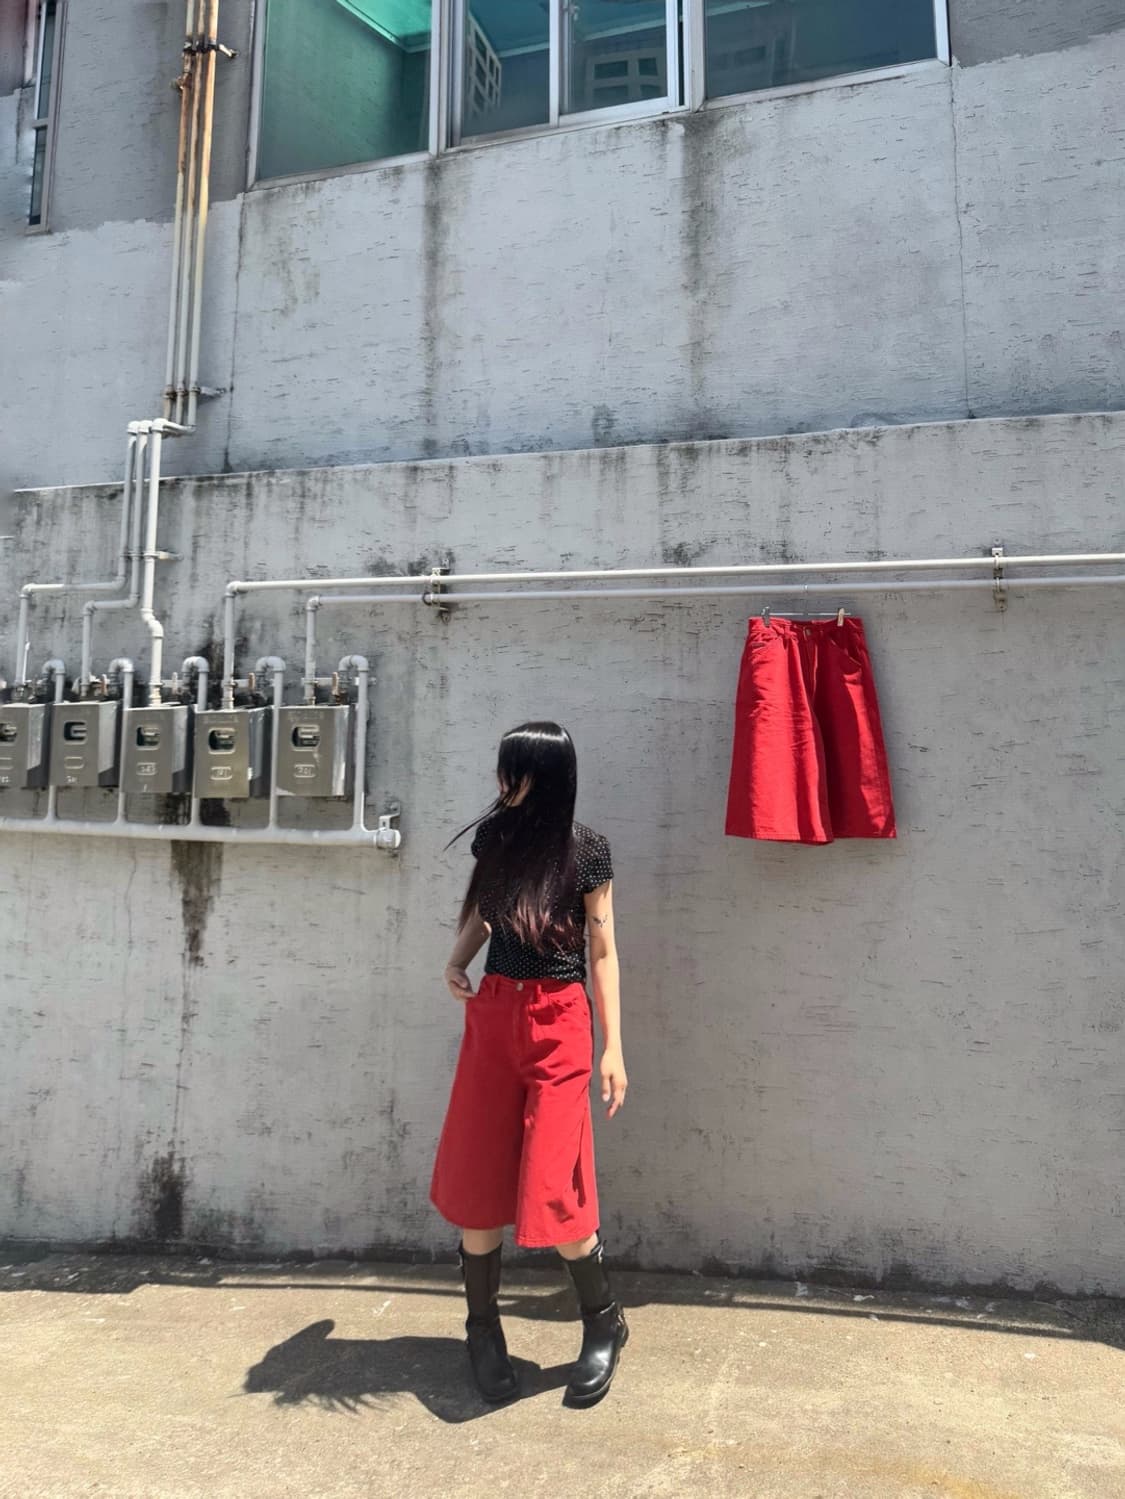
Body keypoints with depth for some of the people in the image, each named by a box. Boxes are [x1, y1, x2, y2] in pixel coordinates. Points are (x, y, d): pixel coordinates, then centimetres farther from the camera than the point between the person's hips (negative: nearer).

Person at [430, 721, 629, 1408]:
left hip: (558, 1021, -4)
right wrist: (457, 961, 0)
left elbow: (603, 951, -4)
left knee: (551, 1190, -4)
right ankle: (484, 1329, 33)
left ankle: (604, 1323, 25)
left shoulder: (586, 850, -8)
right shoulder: (495, 836, 4)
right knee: (476, 1181, 9)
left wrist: (613, 1047, -7)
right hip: (491, 1011, 5)